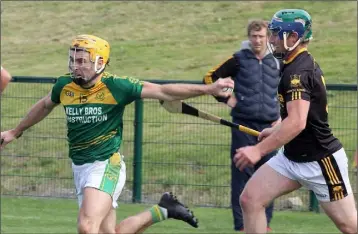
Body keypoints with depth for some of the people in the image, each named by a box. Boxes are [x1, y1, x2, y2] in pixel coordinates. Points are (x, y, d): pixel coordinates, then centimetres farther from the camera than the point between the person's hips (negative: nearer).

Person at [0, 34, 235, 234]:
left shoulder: (115, 87, -13)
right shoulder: (64, 86, 1)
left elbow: (164, 91, -11)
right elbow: (45, 106, 24)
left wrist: (209, 89, -16)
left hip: (107, 165, -6)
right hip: (80, 168, 6)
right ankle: (162, 211, 33)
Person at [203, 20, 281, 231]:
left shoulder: (276, 63, 9)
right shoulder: (239, 60, 0)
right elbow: (210, 77, 4)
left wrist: (282, 116, 11)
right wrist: (225, 98, -3)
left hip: (268, 126, 3)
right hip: (243, 126, -3)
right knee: (242, 175, -3)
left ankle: (265, 223, 14)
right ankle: (241, 225, 0)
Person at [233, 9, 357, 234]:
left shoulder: (298, 71, -23)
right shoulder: (304, 63, 7)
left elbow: (297, 122, -37)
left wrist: (259, 150, -42)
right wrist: (275, 131, 26)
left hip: (321, 161, -10)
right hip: (292, 157, 10)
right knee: (250, 199, -3)